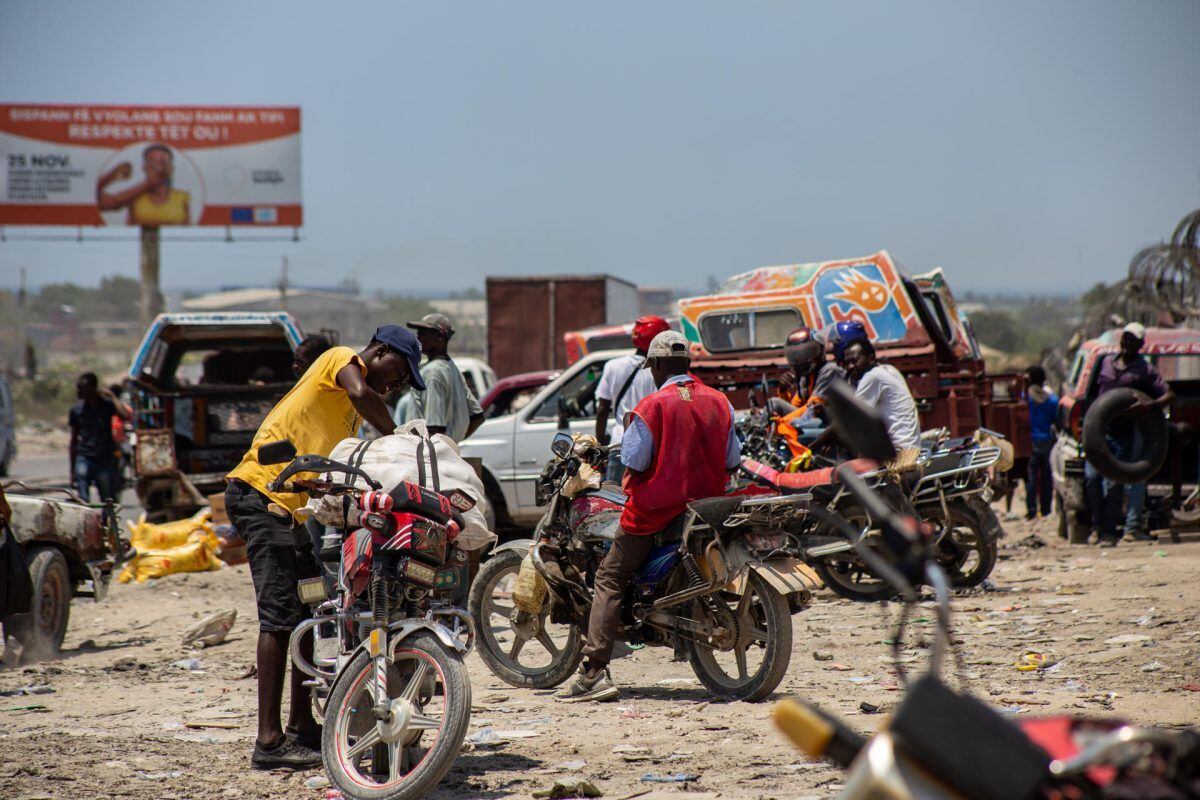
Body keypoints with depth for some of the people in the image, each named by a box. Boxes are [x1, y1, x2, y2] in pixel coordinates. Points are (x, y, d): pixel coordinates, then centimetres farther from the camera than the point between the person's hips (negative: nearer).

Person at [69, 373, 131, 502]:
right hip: (84, 458, 1)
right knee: (82, 501, -16)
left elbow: (126, 415, -23)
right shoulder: (77, 409, 5)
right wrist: (72, 470, 11)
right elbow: (74, 440, 12)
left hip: (105, 459, -1)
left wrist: (112, 397, -13)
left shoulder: (107, 404, -2)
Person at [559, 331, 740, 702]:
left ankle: (595, 672, -14)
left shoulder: (652, 406, -12)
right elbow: (732, 460, 9)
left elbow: (634, 462, -13)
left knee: (609, 578, -1)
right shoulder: (719, 402, 5)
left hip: (655, 509, -6)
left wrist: (627, 430, 6)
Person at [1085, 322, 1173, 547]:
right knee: (1091, 476, -8)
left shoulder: (1145, 370, -1)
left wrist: (1149, 406, -23)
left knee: (1113, 483, -4)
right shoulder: (1106, 362, 13)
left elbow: (1170, 396, -6)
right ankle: (1097, 524, 7)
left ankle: (1109, 532, 3)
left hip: (1122, 434, -4)